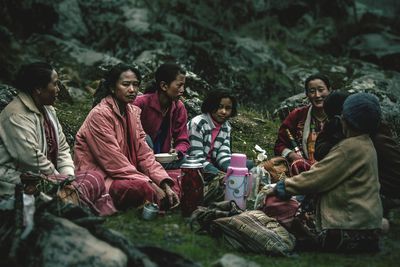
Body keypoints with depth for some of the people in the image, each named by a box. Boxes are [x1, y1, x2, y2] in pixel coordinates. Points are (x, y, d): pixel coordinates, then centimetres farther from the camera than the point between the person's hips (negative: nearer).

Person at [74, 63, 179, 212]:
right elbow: (114, 162, -20)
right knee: (141, 187, -35)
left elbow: (144, 154, 6)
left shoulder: (133, 111, 10)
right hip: (101, 179, -9)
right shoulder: (100, 115, -15)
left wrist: (165, 185, -9)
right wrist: (151, 185, -22)